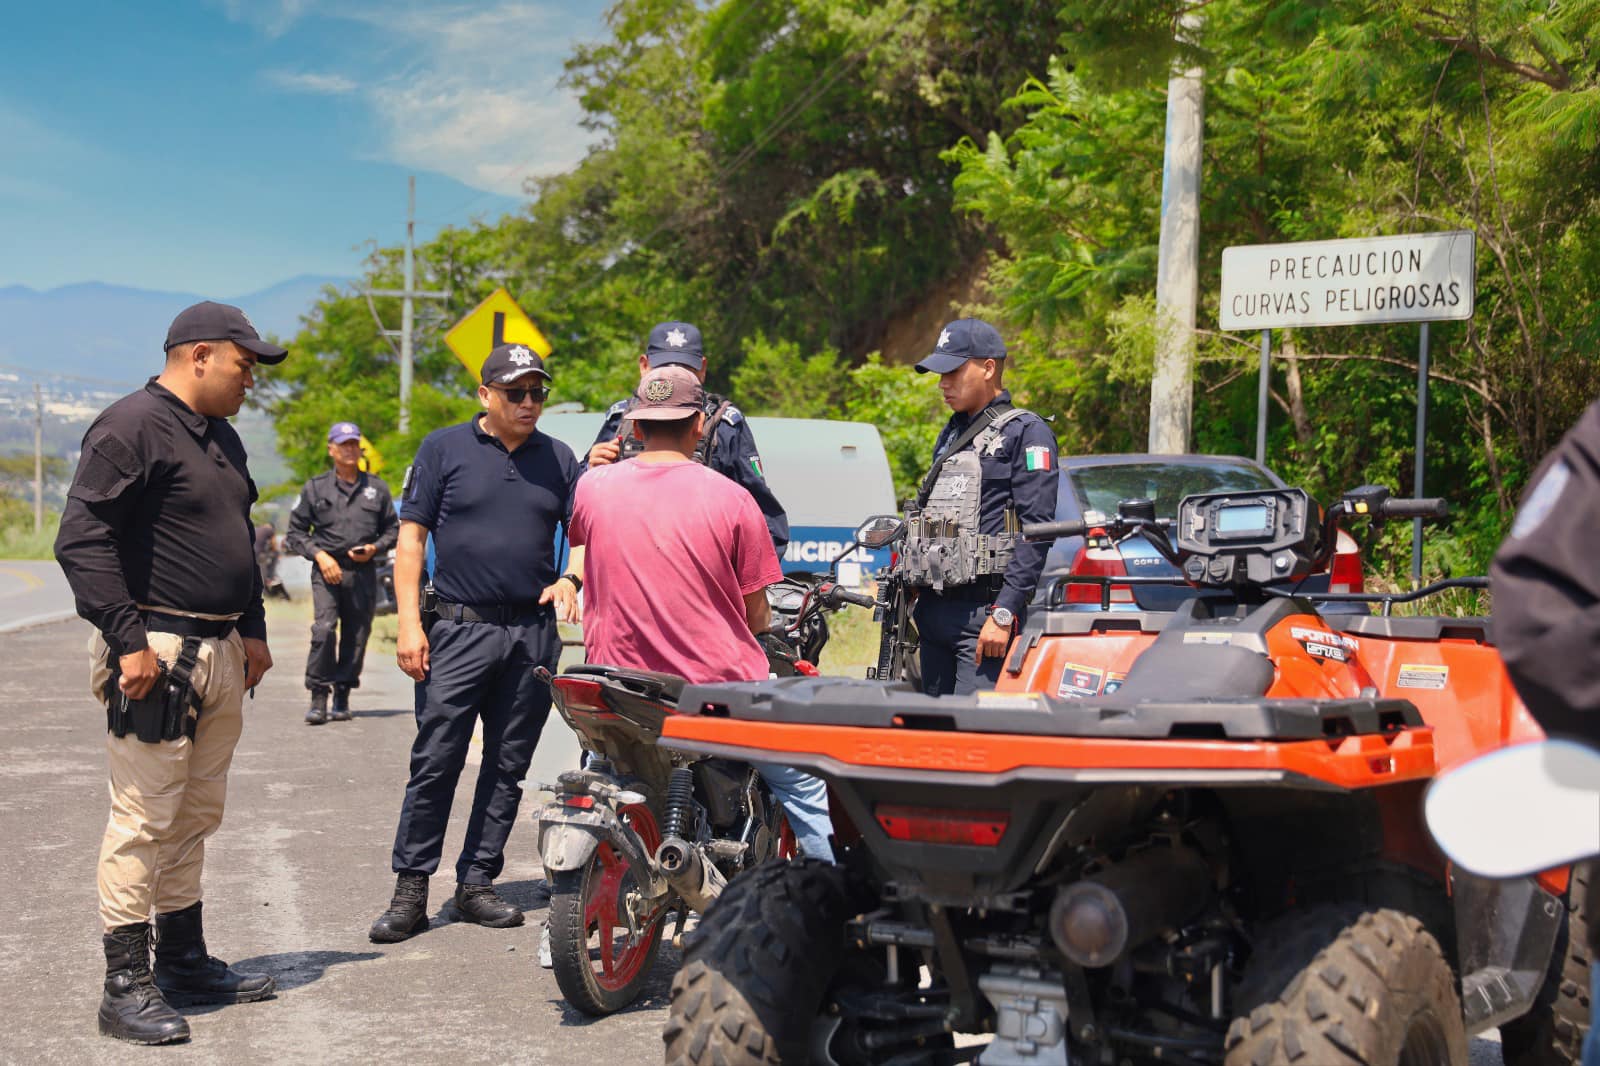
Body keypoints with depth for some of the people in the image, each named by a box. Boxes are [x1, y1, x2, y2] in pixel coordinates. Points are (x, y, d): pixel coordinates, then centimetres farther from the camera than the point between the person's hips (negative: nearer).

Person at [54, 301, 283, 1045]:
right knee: (145, 822, -7)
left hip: (220, 655, 9)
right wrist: (127, 640, -21)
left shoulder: (221, 438, 19)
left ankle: (184, 962, 25)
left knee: (196, 819, 15)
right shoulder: (132, 426, -11)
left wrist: (252, 631, 21)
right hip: (159, 655, -9)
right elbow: (82, 540, -17)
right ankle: (126, 986, -1)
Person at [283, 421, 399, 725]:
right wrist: (319, 555, -6)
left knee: (356, 636, 3)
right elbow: (296, 531, 9)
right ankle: (318, 698, -11)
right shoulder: (315, 488, 8)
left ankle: (342, 697, 15)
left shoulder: (376, 488, 12)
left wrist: (375, 548, -2)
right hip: (327, 570, -2)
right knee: (324, 629, -18)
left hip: (363, 572, 2)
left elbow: (393, 529, 18)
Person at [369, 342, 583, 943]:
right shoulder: (444, 448, 3)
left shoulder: (557, 458, 12)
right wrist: (409, 622, -8)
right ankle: (410, 892, 1)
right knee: (434, 763, -6)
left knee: (507, 768, 7)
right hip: (458, 629, -3)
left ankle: (477, 884, 16)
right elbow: (411, 538, 0)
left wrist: (570, 579, -7)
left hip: (534, 634, 4)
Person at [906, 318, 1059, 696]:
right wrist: (911, 599, 19)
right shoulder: (949, 435, 22)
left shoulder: (1026, 433, -4)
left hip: (984, 610, -8)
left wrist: (1004, 614, -20)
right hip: (933, 610, 8)